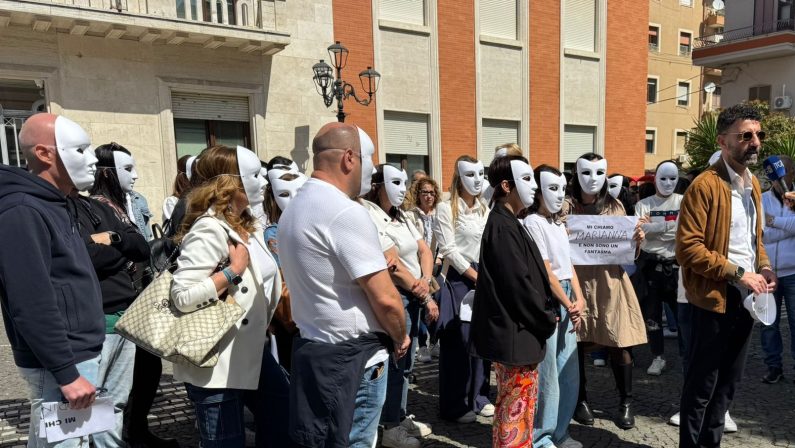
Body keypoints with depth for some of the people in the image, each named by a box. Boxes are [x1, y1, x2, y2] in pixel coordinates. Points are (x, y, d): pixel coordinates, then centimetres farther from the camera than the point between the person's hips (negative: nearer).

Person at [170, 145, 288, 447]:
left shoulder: (247, 225, 8)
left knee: (282, 419, 18)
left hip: (252, 349, 9)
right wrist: (233, 270, -25)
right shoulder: (210, 229, -21)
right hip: (216, 361, -9)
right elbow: (183, 297, -29)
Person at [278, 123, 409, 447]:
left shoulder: (294, 209, 10)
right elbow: (385, 298, -22)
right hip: (352, 359, -9)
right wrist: (400, 338, -3)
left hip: (311, 348, 9)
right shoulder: (346, 212, -20)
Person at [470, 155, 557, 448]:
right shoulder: (502, 227, -18)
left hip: (520, 332, 10)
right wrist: (547, 321, -10)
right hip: (515, 334, -10)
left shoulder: (509, 223, 13)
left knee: (518, 406, 19)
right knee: (516, 409, 2)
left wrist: (545, 318, 8)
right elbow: (518, 284, -22)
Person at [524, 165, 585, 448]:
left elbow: (568, 264, 14)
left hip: (568, 300, 8)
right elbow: (546, 271, -14)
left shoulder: (559, 223, 16)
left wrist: (579, 299, 1)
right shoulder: (533, 222, -10)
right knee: (547, 371, -1)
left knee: (569, 371, 13)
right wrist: (568, 305, -11)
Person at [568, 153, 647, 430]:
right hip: (578, 279, -1)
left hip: (609, 281, 2)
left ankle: (626, 402, 16)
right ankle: (580, 399, 19)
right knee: (576, 343, 2)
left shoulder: (615, 207, 10)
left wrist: (636, 238, -8)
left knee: (618, 343, 1)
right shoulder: (567, 207, 2)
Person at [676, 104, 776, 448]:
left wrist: (764, 266, 3)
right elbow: (688, 248, -21)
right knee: (702, 383, 4)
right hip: (715, 299, -8)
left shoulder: (753, 183, 11)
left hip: (745, 297, 8)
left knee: (728, 382, 18)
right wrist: (738, 273, -18)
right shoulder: (705, 186, -15)